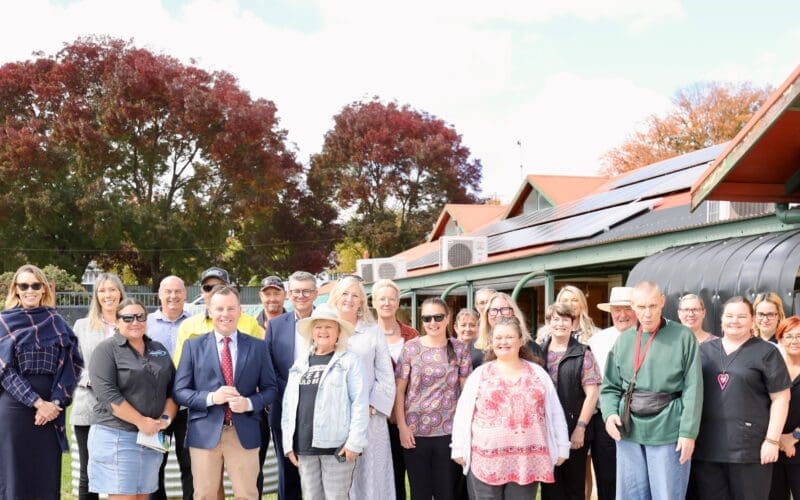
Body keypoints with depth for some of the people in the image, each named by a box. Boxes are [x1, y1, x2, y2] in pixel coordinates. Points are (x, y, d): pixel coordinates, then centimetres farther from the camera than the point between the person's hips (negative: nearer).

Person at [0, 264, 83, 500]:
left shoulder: (56, 321, 10)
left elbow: (73, 362, 4)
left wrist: (55, 402, -8)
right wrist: (36, 401, -13)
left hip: (50, 408, 2)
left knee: (48, 476, 6)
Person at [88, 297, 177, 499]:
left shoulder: (159, 350, 13)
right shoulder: (107, 350, -5)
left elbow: (172, 388, 13)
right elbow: (107, 393, -15)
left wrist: (166, 418, -4)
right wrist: (140, 421, -17)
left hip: (151, 436, 6)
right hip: (116, 435, -5)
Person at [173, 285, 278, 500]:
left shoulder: (256, 347, 5)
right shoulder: (193, 345, 2)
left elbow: (270, 389, 8)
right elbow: (180, 391, 1)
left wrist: (249, 403, -12)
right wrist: (211, 398, -16)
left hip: (244, 433, 1)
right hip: (205, 433, 0)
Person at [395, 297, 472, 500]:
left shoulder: (459, 349, 3)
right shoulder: (410, 348, 0)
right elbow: (399, 390, 0)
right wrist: (402, 426, -7)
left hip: (449, 431, 0)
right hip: (415, 431, 0)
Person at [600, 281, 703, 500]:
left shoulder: (683, 337, -4)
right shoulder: (623, 340, 8)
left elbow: (693, 389, -7)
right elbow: (610, 387, 12)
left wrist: (688, 431, -12)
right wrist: (610, 413, -6)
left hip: (668, 431, -4)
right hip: (629, 431, 4)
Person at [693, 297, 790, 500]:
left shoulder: (766, 352, 2)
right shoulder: (704, 350, 12)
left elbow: (780, 398, -1)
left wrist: (772, 440, -8)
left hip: (749, 447, -3)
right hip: (707, 446, 3)